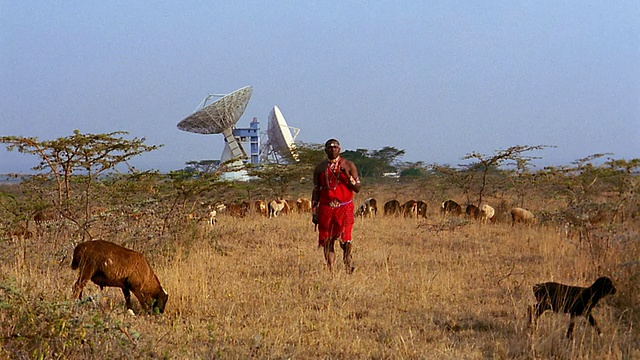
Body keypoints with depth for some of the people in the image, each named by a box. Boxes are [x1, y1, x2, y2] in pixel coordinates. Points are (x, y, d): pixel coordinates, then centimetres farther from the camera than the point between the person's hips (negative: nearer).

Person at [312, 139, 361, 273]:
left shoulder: (348, 165, 5)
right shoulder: (320, 168, 10)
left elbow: (357, 188, 3)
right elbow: (316, 191, 13)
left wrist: (348, 176, -15)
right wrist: (314, 212, 8)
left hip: (345, 208, -2)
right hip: (326, 208, 2)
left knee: (345, 239, -11)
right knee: (327, 241, -1)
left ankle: (348, 268, 0)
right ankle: (330, 271, 3)